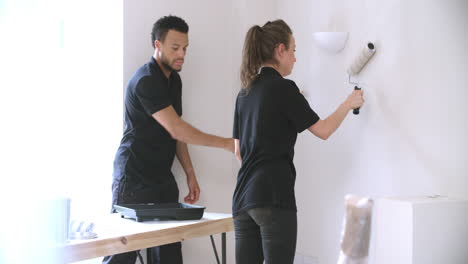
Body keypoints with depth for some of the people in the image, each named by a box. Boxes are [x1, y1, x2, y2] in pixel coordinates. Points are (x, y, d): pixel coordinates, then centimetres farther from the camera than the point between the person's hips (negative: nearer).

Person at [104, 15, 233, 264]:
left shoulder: (174, 79, 10)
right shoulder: (146, 81, -17)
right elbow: (175, 129, -22)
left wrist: (190, 174, 11)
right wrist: (226, 143, -19)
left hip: (162, 178, 8)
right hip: (134, 178, -8)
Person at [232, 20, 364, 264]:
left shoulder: (245, 92, 14)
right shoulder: (283, 88, -7)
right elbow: (323, 130, 1)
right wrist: (348, 104, 16)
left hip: (243, 196, 8)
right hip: (274, 197, -7)